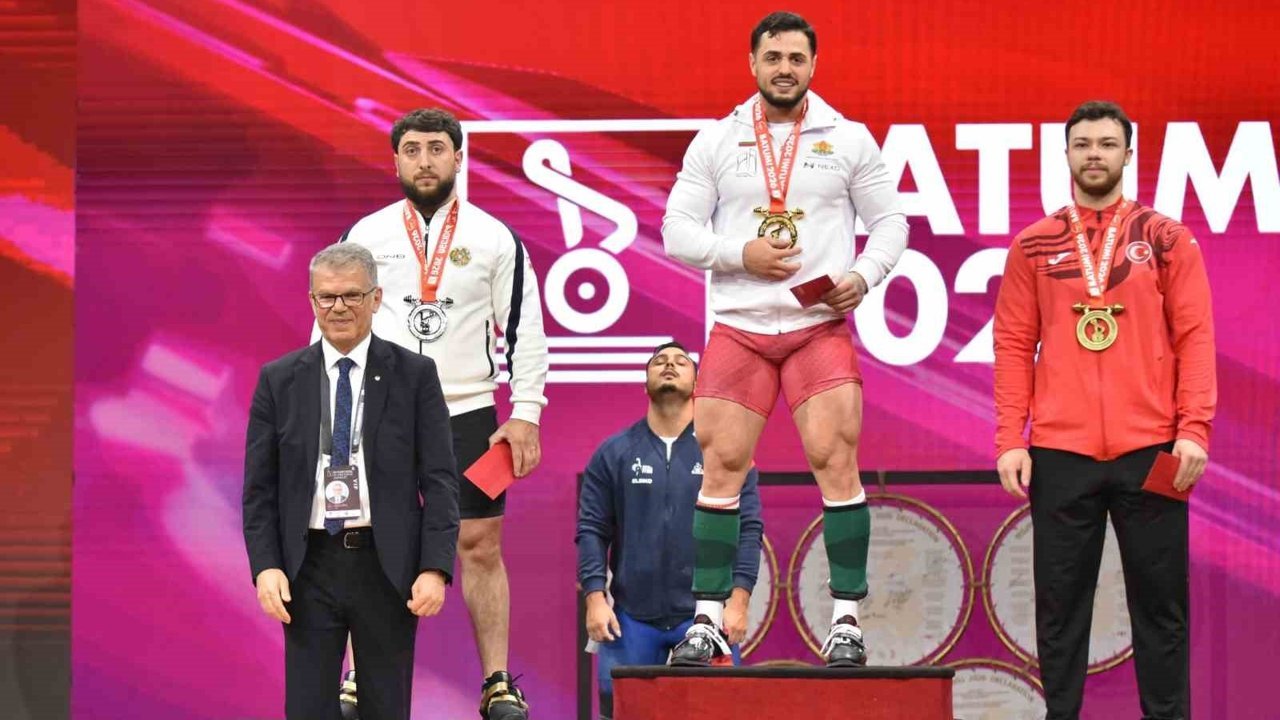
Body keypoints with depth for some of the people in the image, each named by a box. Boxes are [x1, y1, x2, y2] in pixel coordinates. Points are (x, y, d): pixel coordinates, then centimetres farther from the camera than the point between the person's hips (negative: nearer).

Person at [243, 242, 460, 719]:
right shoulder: (278, 380, 5)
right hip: (309, 568, 1)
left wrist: (435, 568, -11)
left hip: (387, 567, -1)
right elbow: (260, 487, 5)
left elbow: (439, 480, -1)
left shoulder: (415, 375, 2)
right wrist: (266, 566, -7)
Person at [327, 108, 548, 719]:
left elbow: (526, 330, 5)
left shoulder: (494, 238, 3)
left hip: (467, 414, 0)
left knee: (480, 546, 0)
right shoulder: (365, 235, 4)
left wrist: (526, 414, -2)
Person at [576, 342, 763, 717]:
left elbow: (749, 529, 2)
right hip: (631, 616, 1)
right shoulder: (613, 454, 9)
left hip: (705, 613, -1)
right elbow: (592, 530, 5)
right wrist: (595, 597, -5)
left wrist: (739, 600, -7)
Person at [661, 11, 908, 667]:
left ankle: (847, 620, -4)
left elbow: (890, 222, 9)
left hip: (821, 326, -1)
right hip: (738, 325, 1)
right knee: (721, 468, -2)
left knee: (834, 460, -10)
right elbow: (676, 231, 5)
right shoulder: (716, 142, 8)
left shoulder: (849, 140, 7)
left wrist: (863, 276, -9)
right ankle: (706, 622, 3)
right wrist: (741, 253, -10)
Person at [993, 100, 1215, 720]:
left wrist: (1194, 430, -8)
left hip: (1151, 451, -1)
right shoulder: (1033, 246, 8)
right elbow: (1013, 344, 6)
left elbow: (1194, 338, 2)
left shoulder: (1167, 240, 6)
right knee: (1060, 602, 5)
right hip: (1059, 453, 1)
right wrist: (1010, 440, -2)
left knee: (1159, 600, 3)